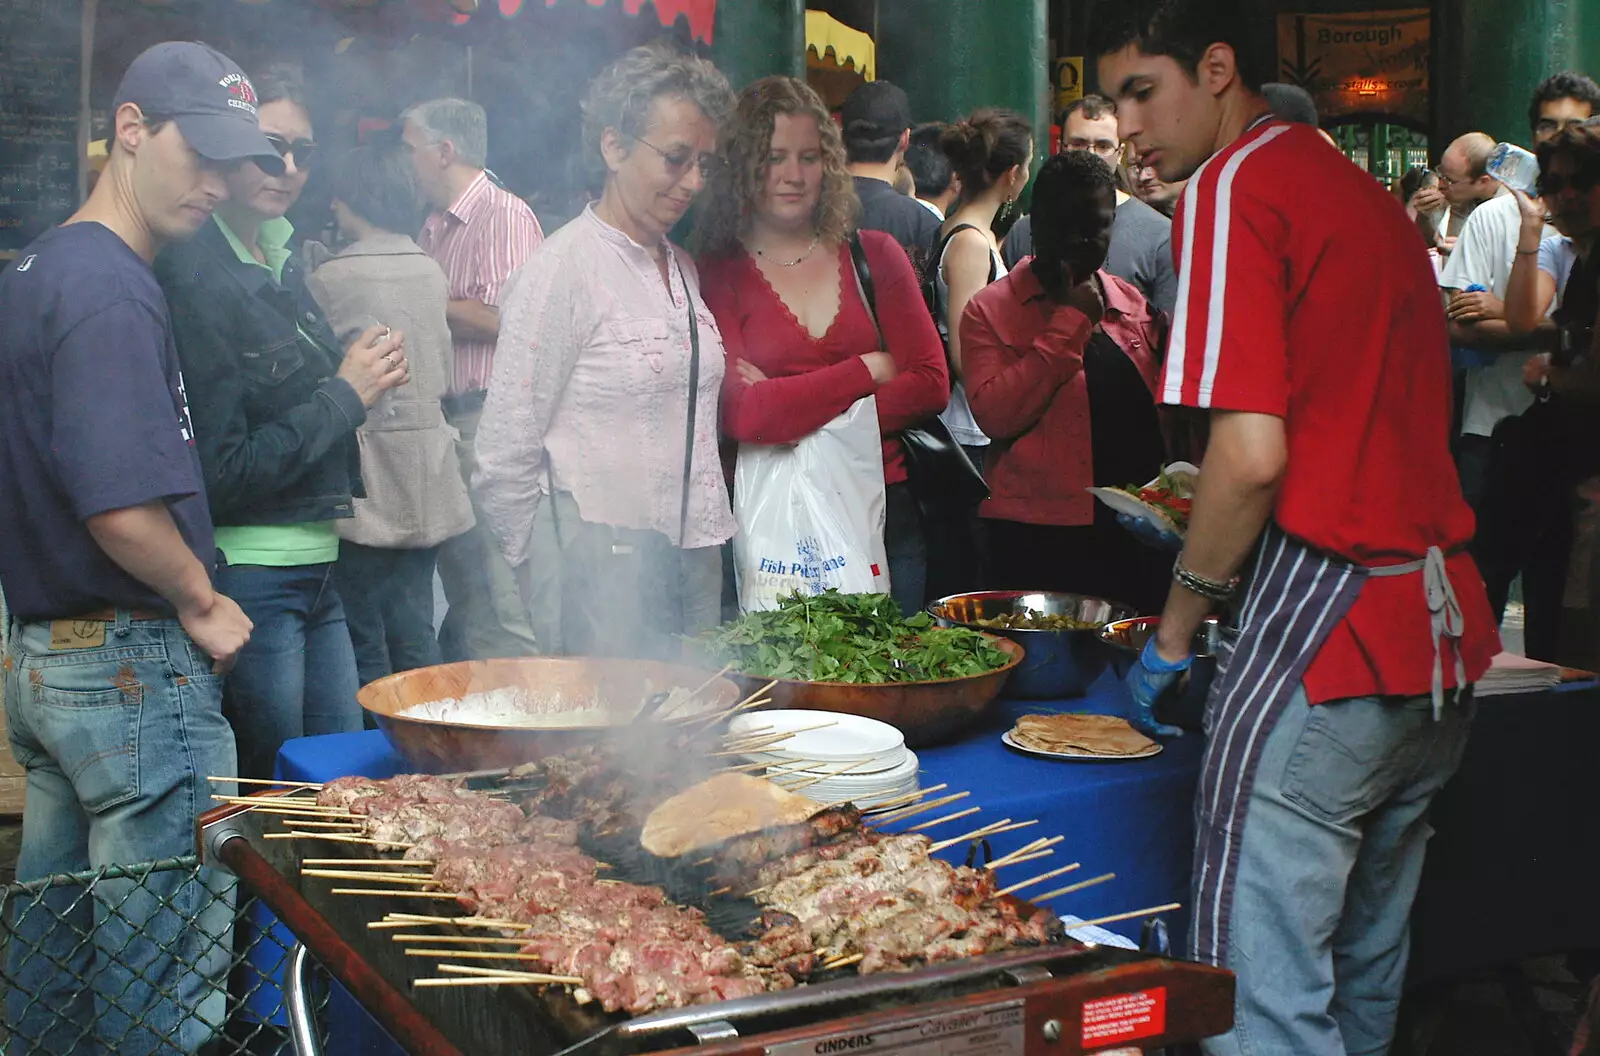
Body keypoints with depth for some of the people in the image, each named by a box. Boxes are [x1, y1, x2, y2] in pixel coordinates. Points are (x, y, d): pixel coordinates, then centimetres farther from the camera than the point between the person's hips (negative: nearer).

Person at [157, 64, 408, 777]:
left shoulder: (279, 261, 10)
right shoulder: (195, 278, -16)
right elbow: (221, 474, -19)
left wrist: (366, 377, 0)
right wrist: (345, 394, -12)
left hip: (316, 570, 9)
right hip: (250, 577, -8)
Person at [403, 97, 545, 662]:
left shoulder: (505, 215, -8)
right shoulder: (434, 229, 20)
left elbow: (500, 317, -18)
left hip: (488, 419, -9)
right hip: (446, 422, 9)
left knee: (495, 591, -10)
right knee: (460, 591, 13)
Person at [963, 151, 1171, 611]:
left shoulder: (1135, 305, 14)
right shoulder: (991, 310, 3)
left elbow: (1164, 411, 16)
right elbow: (994, 416, -11)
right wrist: (1069, 324, -10)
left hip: (1134, 536, 4)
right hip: (1037, 539, -4)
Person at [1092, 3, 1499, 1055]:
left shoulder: (1238, 182, -7)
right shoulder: (1372, 198, 19)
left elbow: (1253, 451, -16)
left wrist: (1176, 629, -4)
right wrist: (1188, 538, 26)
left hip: (1322, 623, -9)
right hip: (1443, 629, 9)